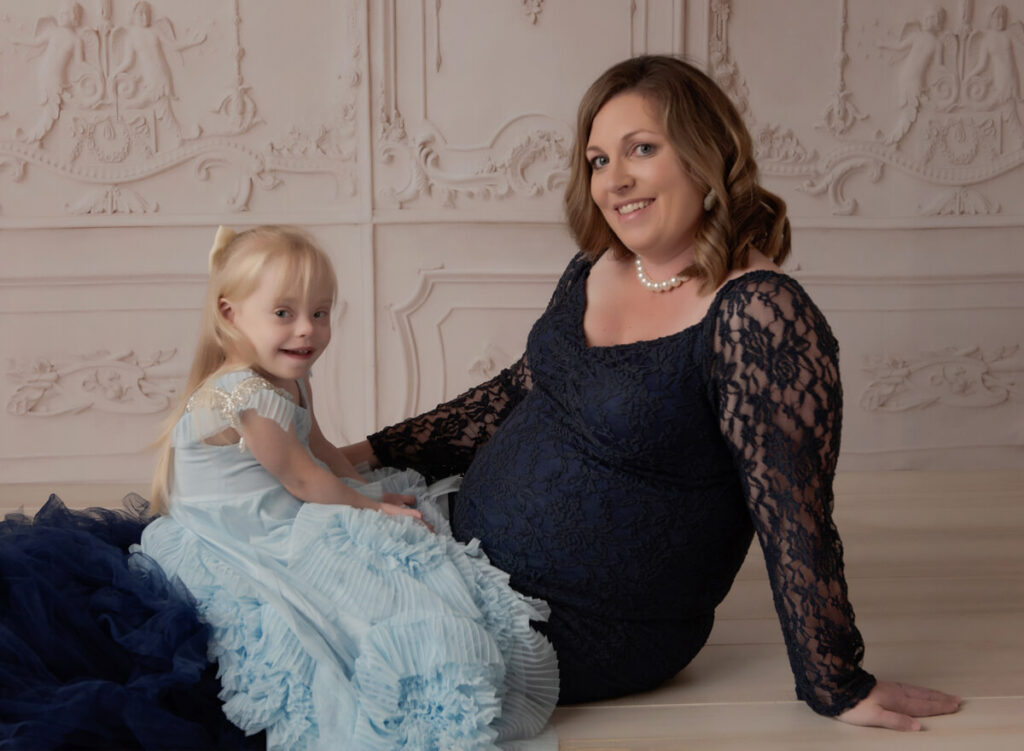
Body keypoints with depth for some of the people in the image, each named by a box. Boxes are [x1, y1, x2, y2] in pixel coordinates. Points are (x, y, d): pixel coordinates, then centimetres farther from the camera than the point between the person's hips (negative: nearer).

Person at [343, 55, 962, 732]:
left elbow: (795, 521, -21)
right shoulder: (595, 270, 2)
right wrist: (378, 452, 11)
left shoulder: (760, 314, -24)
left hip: (590, 639, -7)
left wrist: (838, 687, -14)